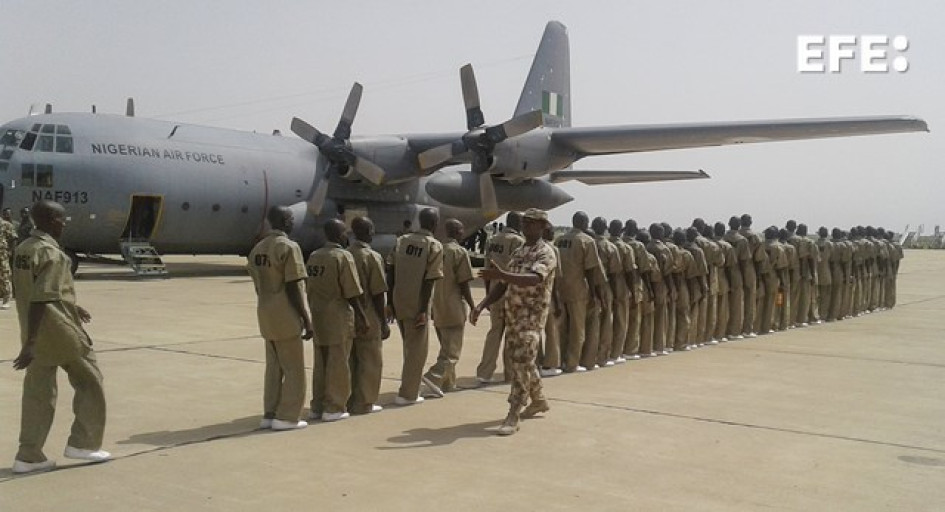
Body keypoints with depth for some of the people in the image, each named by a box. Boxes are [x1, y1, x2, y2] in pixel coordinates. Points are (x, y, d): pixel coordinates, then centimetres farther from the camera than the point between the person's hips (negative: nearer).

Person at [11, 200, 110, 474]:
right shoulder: (51, 254, -18)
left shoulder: (23, 249, 9)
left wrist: (73, 308, 30)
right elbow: (40, 301, -24)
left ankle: (28, 456, 12)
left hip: (34, 332, 8)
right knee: (90, 381, 9)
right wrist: (29, 345, -27)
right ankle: (83, 443, 12)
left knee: (37, 391, 11)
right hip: (58, 331, -8)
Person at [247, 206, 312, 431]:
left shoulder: (257, 249, 11)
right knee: (294, 368, 2)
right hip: (286, 315, -8)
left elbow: (258, 287, 14)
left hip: (265, 313, 8)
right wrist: (306, 319, -12)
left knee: (274, 367, 14)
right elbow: (293, 288, -17)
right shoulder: (289, 247, -14)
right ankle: (287, 416, 4)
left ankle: (269, 414, 17)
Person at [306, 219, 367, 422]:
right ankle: (334, 408, 7)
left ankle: (317, 407, 19)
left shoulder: (313, 257, 9)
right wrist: (362, 318, -5)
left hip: (317, 316, 7)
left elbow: (309, 289, 11)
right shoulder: (343, 256, -11)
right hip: (338, 317, -6)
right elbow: (351, 294, -13)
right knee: (338, 363, 2)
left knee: (320, 363, 13)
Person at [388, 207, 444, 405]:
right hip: (417, 305, -5)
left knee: (409, 346, 22)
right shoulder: (435, 246, -7)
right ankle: (408, 394, 8)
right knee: (417, 349, 6)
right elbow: (428, 280, -13)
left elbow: (390, 273, 4)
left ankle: (410, 387, 32)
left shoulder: (401, 241, 7)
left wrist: (391, 303, 9)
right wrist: (424, 310, -12)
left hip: (398, 302, 5)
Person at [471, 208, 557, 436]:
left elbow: (534, 279, -30)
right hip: (513, 314, 8)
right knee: (522, 361, 17)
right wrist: (481, 306, 2)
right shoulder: (518, 252, 15)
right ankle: (538, 401, 36)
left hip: (532, 315, -8)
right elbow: (503, 285, 15)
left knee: (522, 363, -12)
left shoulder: (545, 253, -11)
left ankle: (513, 416, -11)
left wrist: (502, 274, -44)